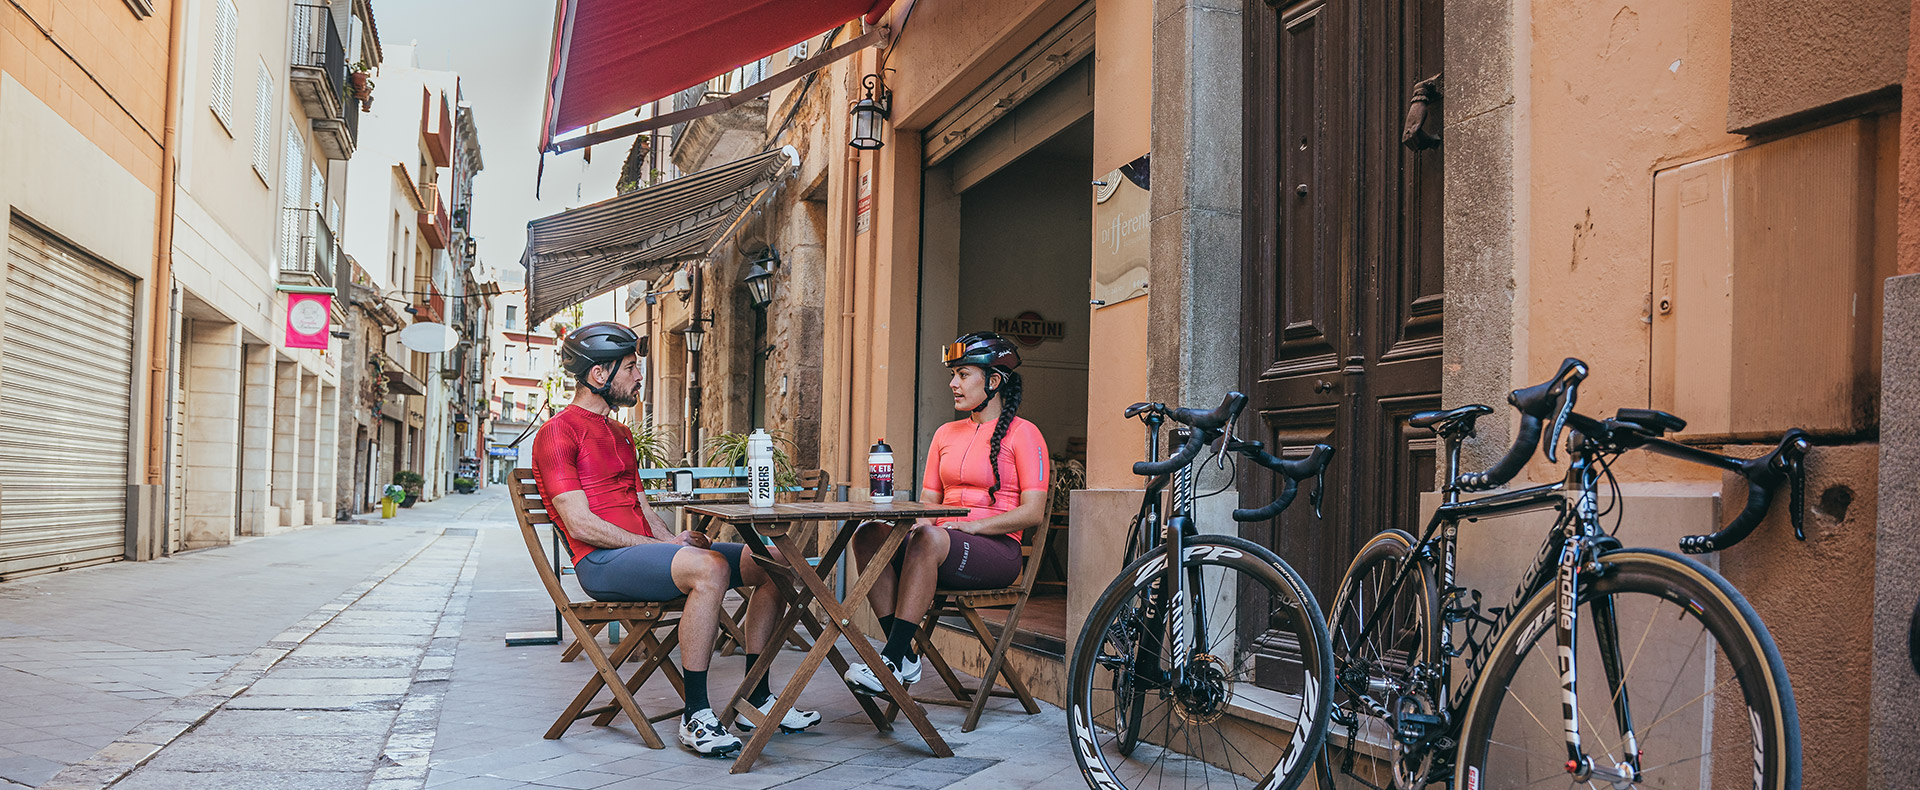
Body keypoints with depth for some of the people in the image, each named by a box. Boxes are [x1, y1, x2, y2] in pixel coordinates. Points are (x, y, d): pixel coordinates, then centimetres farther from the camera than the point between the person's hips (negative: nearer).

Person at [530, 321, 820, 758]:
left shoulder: (619, 434, 26)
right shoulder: (557, 434, -4)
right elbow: (581, 526, -13)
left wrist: (673, 539, 0)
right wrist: (667, 545, -14)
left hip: (646, 550, 9)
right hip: (603, 563, -9)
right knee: (709, 568, -36)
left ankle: (757, 699, 4)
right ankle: (696, 717, -29)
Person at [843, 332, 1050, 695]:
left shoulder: (1023, 434, 1)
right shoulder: (946, 434, 21)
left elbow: (1033, 512, -8)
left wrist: (971, 525, -18)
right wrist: (914, 521, -6)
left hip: (996, 549, -6)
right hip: (943, 547, 6)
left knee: (930, 538, -37)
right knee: (868, 534, -21)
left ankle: (893, 661, -34)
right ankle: (905, 655, -24)